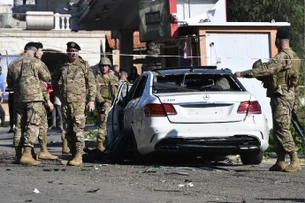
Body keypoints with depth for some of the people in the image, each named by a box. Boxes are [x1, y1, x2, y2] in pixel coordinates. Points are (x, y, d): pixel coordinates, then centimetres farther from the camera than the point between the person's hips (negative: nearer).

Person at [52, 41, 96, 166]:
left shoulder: (83, 65, 4)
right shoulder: (62, 66, 13)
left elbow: (91, 83, 2)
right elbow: (54, 80, 29)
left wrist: (91, 100, -4)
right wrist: (57, 93, 18)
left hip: (78, 101, -5)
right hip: (65, 102, 5)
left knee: (78, 128, -13)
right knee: (67, 130, 7)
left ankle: (78, 156, -15)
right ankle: (73, 154, 14)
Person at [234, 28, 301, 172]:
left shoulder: (282, 57, -15)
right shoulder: (293, 57, 16)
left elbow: (266, 69, -25)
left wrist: (243, 73, -25)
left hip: (281, 96, -10)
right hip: (289, 96, 10)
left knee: (282, 129, -12)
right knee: (279, 129, 11)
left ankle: (295, 161, -15)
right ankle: (280, 162, 12)